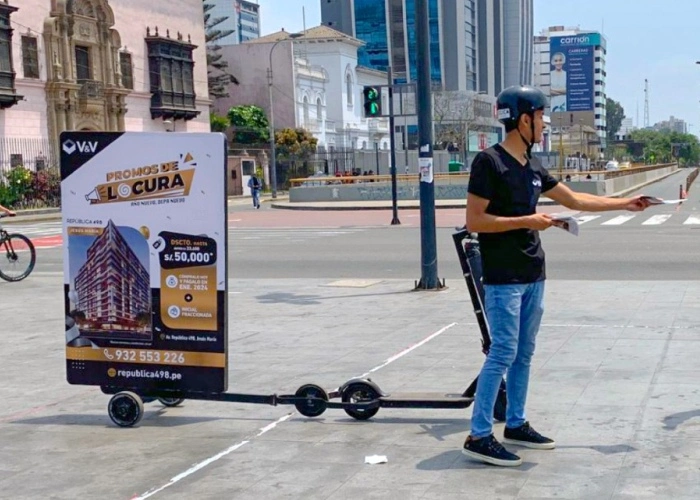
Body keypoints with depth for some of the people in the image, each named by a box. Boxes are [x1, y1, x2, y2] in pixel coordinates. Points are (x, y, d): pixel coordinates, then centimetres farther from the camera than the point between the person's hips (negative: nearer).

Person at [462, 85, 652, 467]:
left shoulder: (533, 167, 13)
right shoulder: (489, 162, -12)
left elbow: (575, 200, 23)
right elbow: (474, 221, -15)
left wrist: (624, 204, 25)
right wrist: (526, 221, -18)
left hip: (532, 276, 8)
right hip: (502, 278, -8)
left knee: (524, 352, 12)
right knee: (503, 353, -10)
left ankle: (515, 424, 23)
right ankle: (479, 436, -5)